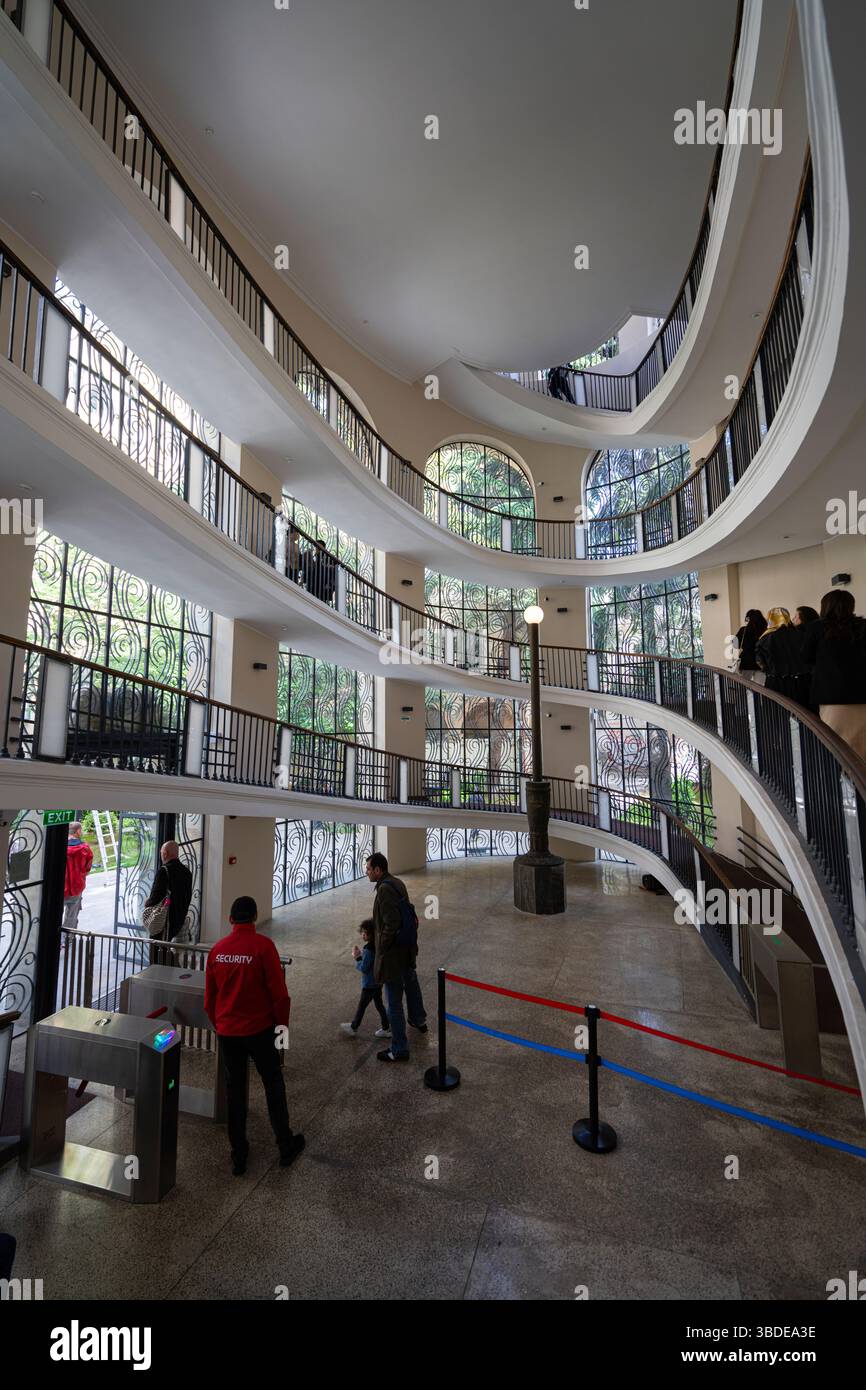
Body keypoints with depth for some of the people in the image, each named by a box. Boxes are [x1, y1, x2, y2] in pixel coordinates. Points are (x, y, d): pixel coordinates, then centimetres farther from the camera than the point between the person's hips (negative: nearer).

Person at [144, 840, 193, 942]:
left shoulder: (164, 871, -12)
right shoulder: (187, 872, 8)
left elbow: (156, 896, -14)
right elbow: (188, 898, 11)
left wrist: (147, 904, 6)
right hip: (180, 920, 6)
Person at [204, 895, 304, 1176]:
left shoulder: (217, 950, -4)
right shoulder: (263, 945, -19)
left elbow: (209, 996, 6)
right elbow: (279, 992, -16)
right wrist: (282, 1025, 0)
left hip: (227, 1031, 4)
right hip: (259, 1029, -3)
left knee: (234, 1089, 18)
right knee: (273, 1084, 14)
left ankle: (239, 1155, 28)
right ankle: (286, 1146, 27)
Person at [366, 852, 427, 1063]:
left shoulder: (385, 889, -26)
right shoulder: (398, 883, 0)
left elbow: (391, 925, -28)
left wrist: (381, 951, -16)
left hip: (393, 952, -10)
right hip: (407, 948, 10)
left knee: (394, 1002, 5)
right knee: (410, 984, 31)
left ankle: (399, 1049, 18)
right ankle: (419, 1020, 54)